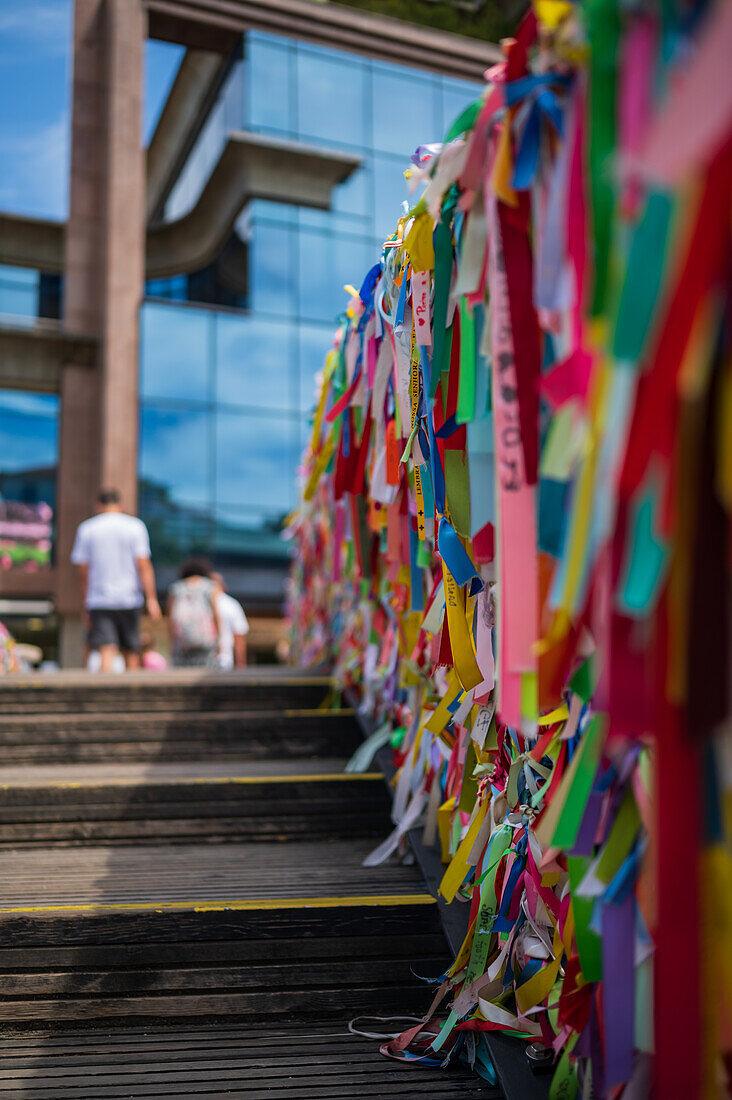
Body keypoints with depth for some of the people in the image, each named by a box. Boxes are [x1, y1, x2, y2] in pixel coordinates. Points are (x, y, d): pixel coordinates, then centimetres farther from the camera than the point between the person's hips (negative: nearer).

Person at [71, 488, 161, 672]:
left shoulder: (86, 528, 6)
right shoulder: (135, 526, 1)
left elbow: (83, 571, 6)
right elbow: (144, 565, -7)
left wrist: (86, 605, 13)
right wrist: (151, 599, -8)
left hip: (99, 600, 0)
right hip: (129, 599, 0)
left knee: (106, 654, -7)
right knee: (131, 653, 11)